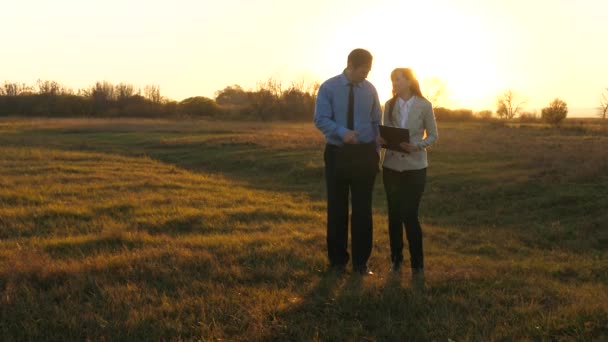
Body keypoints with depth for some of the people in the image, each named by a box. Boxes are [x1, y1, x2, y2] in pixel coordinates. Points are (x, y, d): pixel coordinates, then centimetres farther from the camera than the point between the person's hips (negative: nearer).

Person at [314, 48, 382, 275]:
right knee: (337, 208, 7)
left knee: (363, 208, 7)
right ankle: (338, 260, 22)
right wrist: (342, 132, -28)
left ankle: (360, 262, 19)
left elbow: (377, 122, 8)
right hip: (337, 154, -1)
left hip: (364, 154, 2)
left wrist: (376, 152, 0)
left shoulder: (370, 89, 1)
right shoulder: (328, 88, -6)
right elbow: (320, 120, -11)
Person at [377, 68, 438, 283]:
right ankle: (396, 259, 23)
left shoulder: (424, 106, -5)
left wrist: (417, 146, -18)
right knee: (394, 214, 9)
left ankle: (417, 265, 5)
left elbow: (433, 135, 0)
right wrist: (382, 140, -14)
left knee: (410, 215, -6)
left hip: (415, 167, -3)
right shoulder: (389, 105, 4)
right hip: (391, 165, 3)